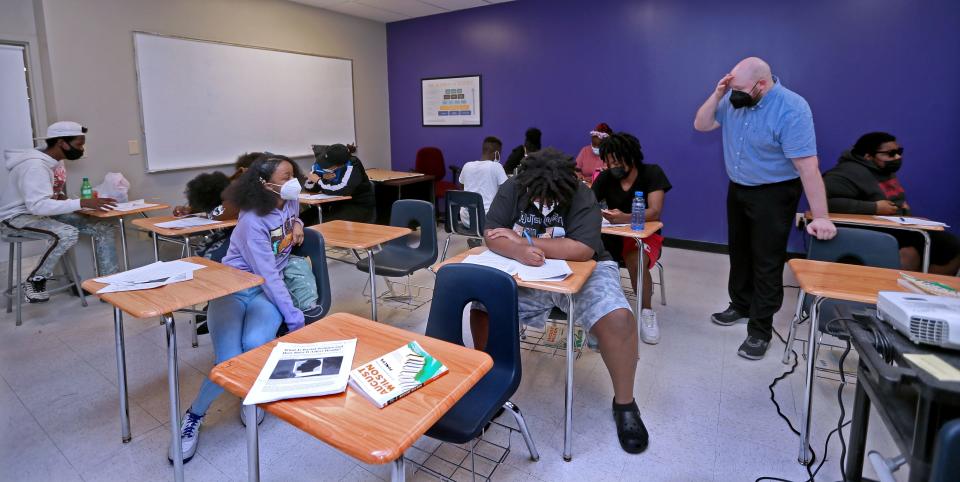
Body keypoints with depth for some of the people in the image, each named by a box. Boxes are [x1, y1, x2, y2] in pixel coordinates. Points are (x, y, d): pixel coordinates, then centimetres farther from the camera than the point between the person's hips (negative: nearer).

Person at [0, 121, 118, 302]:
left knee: (105, 227, -7)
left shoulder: (57, 162, 3)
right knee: (67, 233, -36)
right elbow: (37, 205, -36)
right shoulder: (35, 165, -25)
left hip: (46, 213, 8)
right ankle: (35, 281, -14)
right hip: (16, 216, -8)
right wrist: (82, 203, -42)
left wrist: (63, 199, -9)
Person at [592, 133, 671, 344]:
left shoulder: (652, 173, -10)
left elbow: (655, 212, -22)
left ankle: (646, 312, -13)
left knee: (635, 262, -37)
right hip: (613, 235, 3)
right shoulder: (605, 177, -2)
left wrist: (625, 218, -41)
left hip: (645, 235, -2)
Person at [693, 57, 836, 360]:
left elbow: (807, 166, -27)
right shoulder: (734, 100, -5)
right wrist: (717, 94, -15)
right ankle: (741, 305, 37)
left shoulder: (791, 109, -24)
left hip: (774, 194, -6)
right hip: (738, 189, 6)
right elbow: (701, 125, 2)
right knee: (740, 252, 18)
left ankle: (760, 329, 11)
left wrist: (820, 217, -28)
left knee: (767, 261, 0)